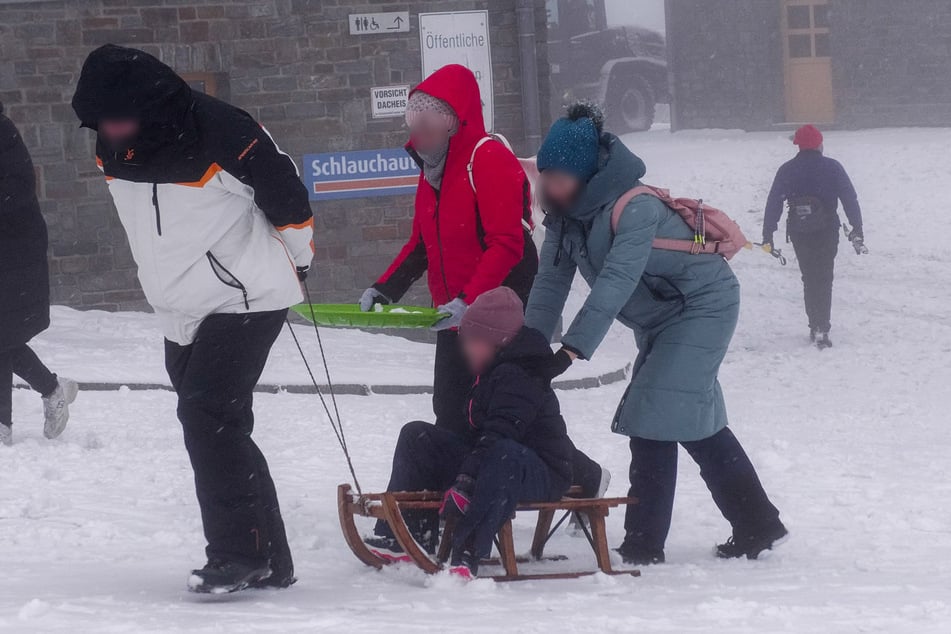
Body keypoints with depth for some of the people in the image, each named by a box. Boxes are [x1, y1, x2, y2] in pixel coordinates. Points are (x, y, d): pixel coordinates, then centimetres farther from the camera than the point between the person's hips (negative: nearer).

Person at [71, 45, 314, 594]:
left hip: (247, 301, -8)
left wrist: (297, 261, 3)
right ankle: (269, 559, 17)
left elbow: (287, 195, -10)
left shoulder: (221, 133, -23)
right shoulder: (113, 149, 0)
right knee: (220, 430, 9)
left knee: (209, 418, -17)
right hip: (183, 313, 8)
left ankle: (239, 553, -12)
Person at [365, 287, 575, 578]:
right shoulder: (491, 372, 14)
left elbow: (499, 436, -31)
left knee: (505, 456, -45)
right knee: (417, 436, 5)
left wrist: (465, 482, -38)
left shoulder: (518, 378, -18)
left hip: (543, 474, -10)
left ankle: (468, 553, -54)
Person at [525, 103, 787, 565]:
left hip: (702, 306, -9)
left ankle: (643, 546, -14)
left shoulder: (635, 208, -31)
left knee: (655, 419, -16)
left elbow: (616, 284, -38)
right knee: (698, 424, 14)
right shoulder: (565, 214, -4)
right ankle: (757, 526, 25)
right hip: (662, 318, 9)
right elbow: (551, 281, -4)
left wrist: (572, 350, -43)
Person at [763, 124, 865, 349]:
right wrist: (857, 229, -1)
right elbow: (850, 199, -5)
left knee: (809, 279, 17)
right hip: (827, 232, -2)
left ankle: (816, 327, 19)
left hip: (798, 233, 2)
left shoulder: (787, 170, 1)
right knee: (824, 279, 0)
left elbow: (773, 203, -1)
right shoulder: (832, 168, -3)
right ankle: (821, 328, -14)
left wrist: (767, 235, 1)